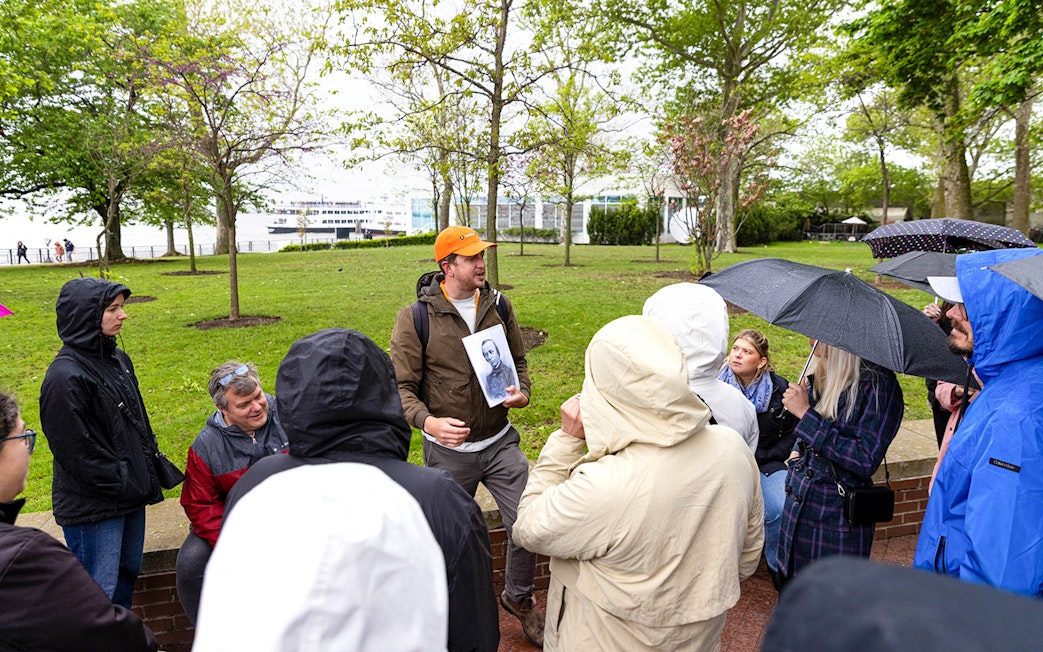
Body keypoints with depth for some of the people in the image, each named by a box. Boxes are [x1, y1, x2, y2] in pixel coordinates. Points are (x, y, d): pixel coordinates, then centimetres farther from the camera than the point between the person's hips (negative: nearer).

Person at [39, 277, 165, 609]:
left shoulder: (118, 358, 5)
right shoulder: (65, 376, -21)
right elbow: (76, 450, -21)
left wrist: (152, 464, 9)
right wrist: (122, 485, -16)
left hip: (131, 495, 9)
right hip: (94, 507, -8)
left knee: (128, 571, 23)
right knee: (99, 592, 4)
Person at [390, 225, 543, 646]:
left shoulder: (498, 305, 0)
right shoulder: (415, 318, -12)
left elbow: (518, 359, 13)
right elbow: (402, 387, -11)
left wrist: (522, 391, -7)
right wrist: (428, 422, -28)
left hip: (499, 442, 3)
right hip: (448, 450, -2)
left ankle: (518, 597, 33)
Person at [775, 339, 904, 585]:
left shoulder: (878, 383, -16)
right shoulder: (820, 374, 5)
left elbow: (866, 461, -22)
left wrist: (806, 414, -22)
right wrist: (798, 451, 8)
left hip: (838, 516, -6)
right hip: (797, 506, 7)